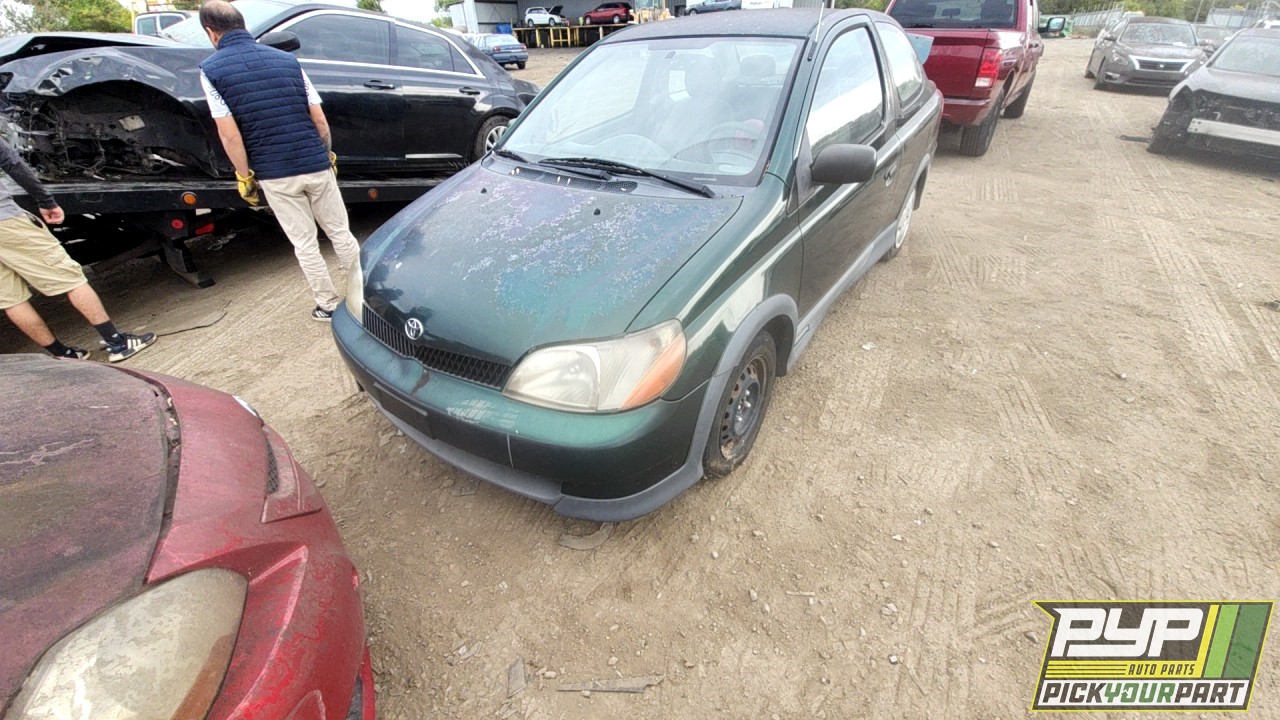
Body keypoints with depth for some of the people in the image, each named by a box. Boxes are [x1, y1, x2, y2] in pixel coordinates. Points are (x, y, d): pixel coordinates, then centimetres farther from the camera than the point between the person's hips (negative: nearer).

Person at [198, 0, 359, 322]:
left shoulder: (211, 69, -2)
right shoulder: (287, 60, 5)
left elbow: (229, 134, -9)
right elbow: (319, 119, 2)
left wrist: (244, 176, 1)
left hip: (274, 175, -2)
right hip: (316, 166, 2)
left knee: (305, 245, 9)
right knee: (340, 232, 13)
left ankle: (328, 305, 16)